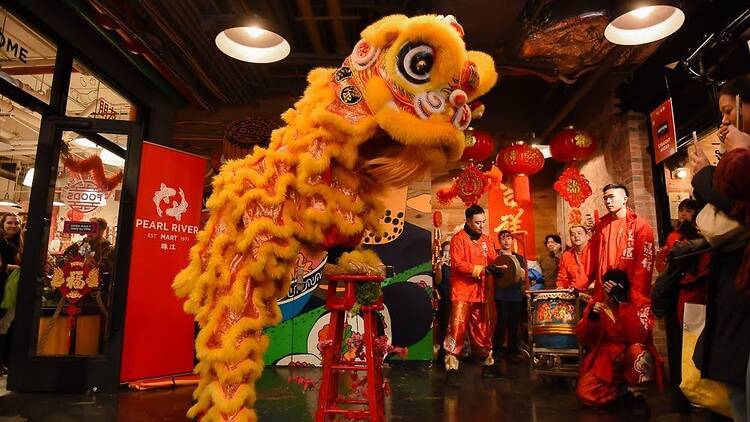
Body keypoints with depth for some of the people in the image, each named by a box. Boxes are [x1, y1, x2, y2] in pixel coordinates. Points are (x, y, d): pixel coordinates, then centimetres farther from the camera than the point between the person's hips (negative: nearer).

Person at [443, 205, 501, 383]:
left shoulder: (485, 240, 13)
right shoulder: (459, 238, -6)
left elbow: (493, 260, 10)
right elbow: (457, 264, -16)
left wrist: (498, 267, -14)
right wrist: (484, 269, -19)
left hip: (480, 292, 6)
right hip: (462, 291, -6)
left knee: (483, 330, 14)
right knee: (457, 329, -8)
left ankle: (488, 364, 27)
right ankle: (451, 368, -2)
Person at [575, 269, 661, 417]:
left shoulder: (640, 304, -10)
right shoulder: (596, 303, -3)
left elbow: (638, 338, -29)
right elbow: (583, 339, -4)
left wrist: (622, 303, -36)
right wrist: (591, 318, -24)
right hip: (604, 359, 2)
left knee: (638, 351, -37)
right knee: (584, 393, -22)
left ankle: (635, 395, -9)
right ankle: (620, 384, 8)